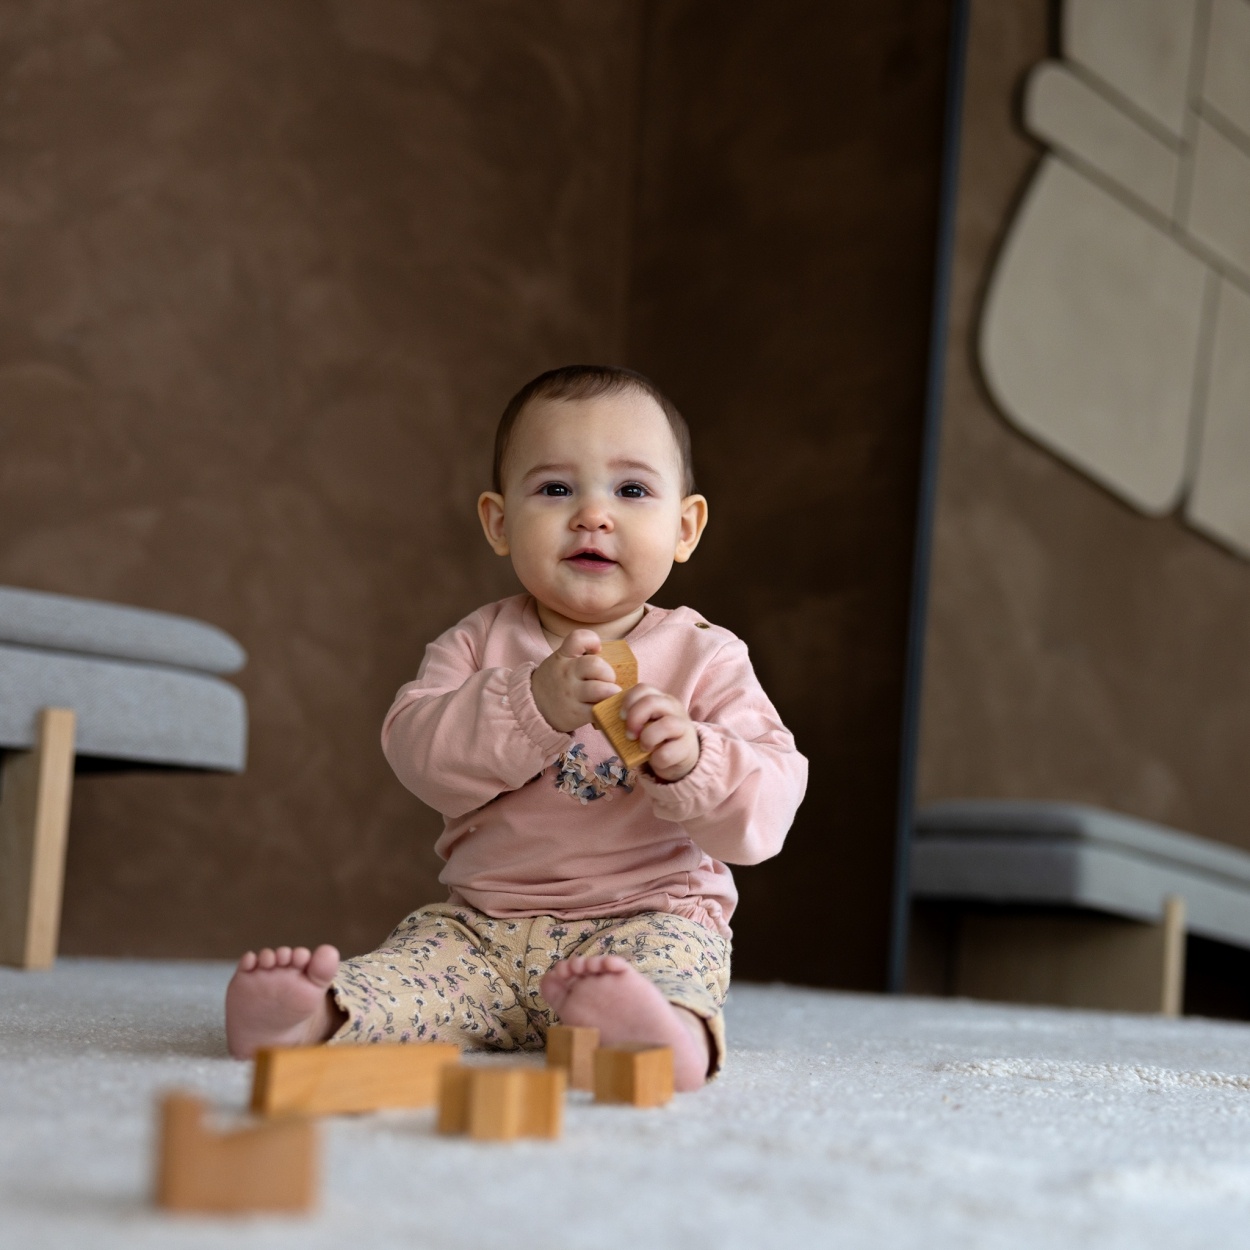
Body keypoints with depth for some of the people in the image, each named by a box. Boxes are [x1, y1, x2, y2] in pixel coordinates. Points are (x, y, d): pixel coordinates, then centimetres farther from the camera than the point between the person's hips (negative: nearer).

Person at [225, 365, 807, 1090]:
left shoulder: (704, 658, 1)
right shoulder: (480, 644, 7)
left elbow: (766, 811, -8)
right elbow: (417, 752, -9)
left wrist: (691, 759, -31)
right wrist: (534, 705, -25)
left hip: (649, 916, -3)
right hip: (484, 927, 3)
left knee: (667, 960, -35)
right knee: (415, 962, -23)